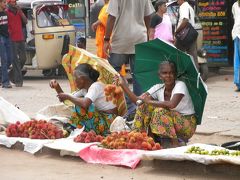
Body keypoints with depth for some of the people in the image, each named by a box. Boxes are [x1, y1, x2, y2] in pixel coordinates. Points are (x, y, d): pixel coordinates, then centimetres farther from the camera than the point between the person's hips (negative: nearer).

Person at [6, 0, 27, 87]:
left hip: (21, 39, 6)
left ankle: (15, 76, 26)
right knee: (15, 59, -6)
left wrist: (20, 11, -5)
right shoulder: (6, 13, -4)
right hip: (12, 40, -6)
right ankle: (18, 80, -6)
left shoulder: (19, 12, 14)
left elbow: (25, 21, 5)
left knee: (23, 58, 10)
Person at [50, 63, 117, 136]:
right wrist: (57, 87, 3)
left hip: (108, 121, -9)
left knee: (80, 106, -21)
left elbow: (85, 103, -33)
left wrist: (68, 97, -19)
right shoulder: (85, 90, 11)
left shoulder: (96, 86, -16)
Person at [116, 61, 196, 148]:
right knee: (144, 106, -9)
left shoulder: (180, 85, -18)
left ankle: (175, 143, -21)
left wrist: (149, 101, -27)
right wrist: (123, 85, -17)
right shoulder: (158, 88, -1)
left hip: (187, 125, -6)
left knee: (160, 111, -30)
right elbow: (137, 100, -7)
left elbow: (172, 104, -36)